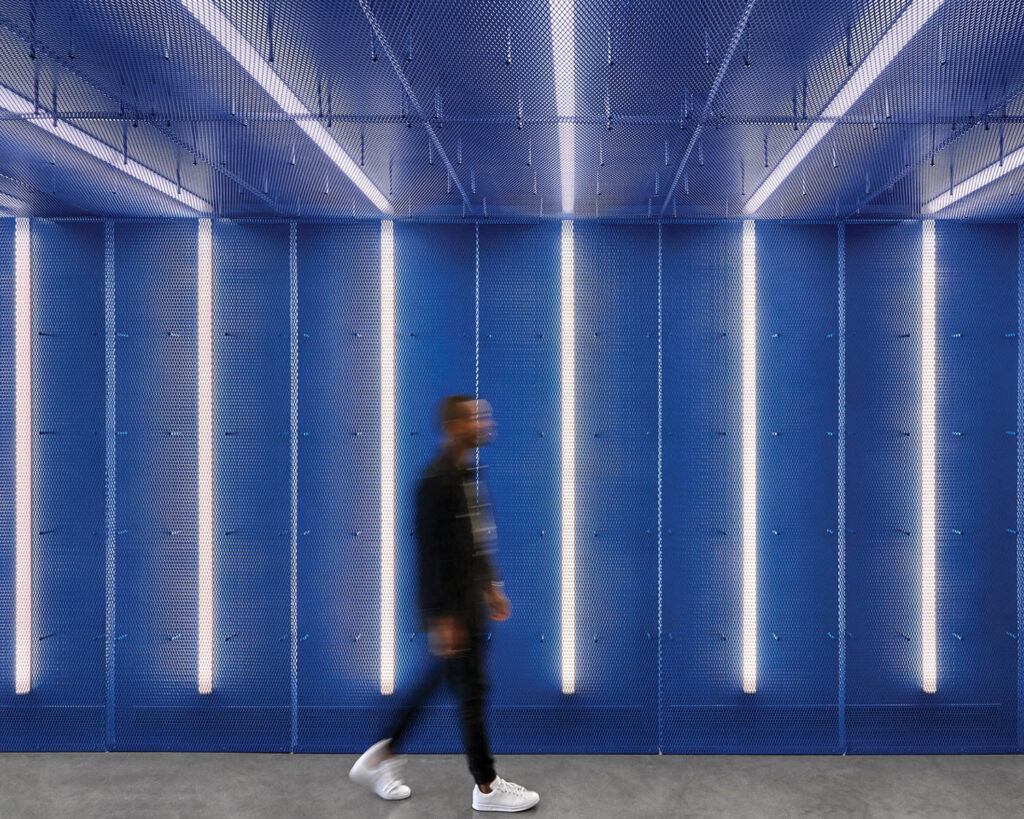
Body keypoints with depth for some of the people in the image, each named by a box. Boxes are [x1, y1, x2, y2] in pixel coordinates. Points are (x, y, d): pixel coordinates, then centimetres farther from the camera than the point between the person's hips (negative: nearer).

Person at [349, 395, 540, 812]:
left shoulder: (468, 472, 10)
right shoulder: (436, 479, -20)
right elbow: (430, 552, -21)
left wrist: (491, 585, 19)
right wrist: (441, 617, -21)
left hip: (470, 601, 10)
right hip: (450, 606, -9)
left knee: (435, 680, 18)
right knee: (471, 689, 2)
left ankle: (381, 757, 32)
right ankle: (487, 787, 18)